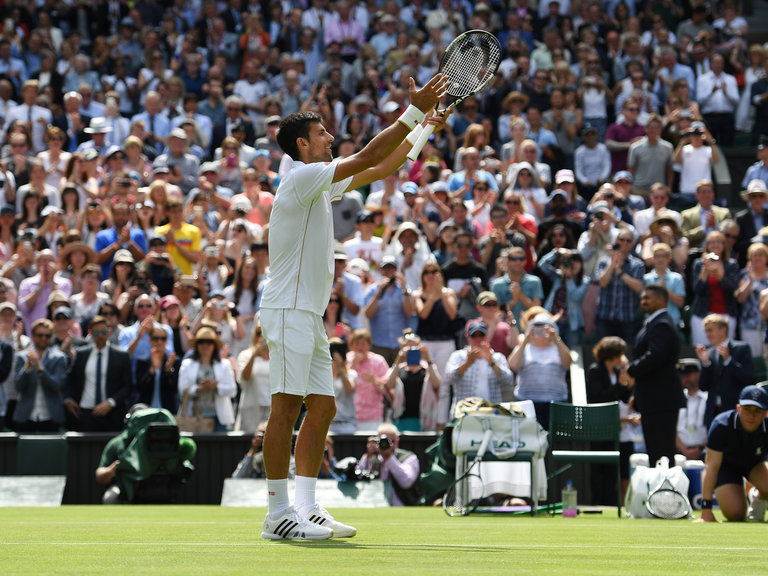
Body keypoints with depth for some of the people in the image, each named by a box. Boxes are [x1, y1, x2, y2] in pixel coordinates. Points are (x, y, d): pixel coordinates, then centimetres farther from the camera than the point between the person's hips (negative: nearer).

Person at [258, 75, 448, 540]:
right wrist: (413, 113, -14)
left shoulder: (323, 183, 17)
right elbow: (367, 158, -16)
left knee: (322, 408, 8)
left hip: (310, 316, 10)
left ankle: (307, 509, 9)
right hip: (289, 309, -10)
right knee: (287, 408, -11)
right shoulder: (302, 177, -11)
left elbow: (381, 168, 24)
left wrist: (425, 125, 17)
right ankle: (278, 515, -12)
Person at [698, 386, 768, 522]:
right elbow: (711, 466, -34)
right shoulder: (721, 426, -33)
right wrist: (706, 511, -40)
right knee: (735, 515, -18)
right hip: (726, 465, -1)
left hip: (755, 464, 1)